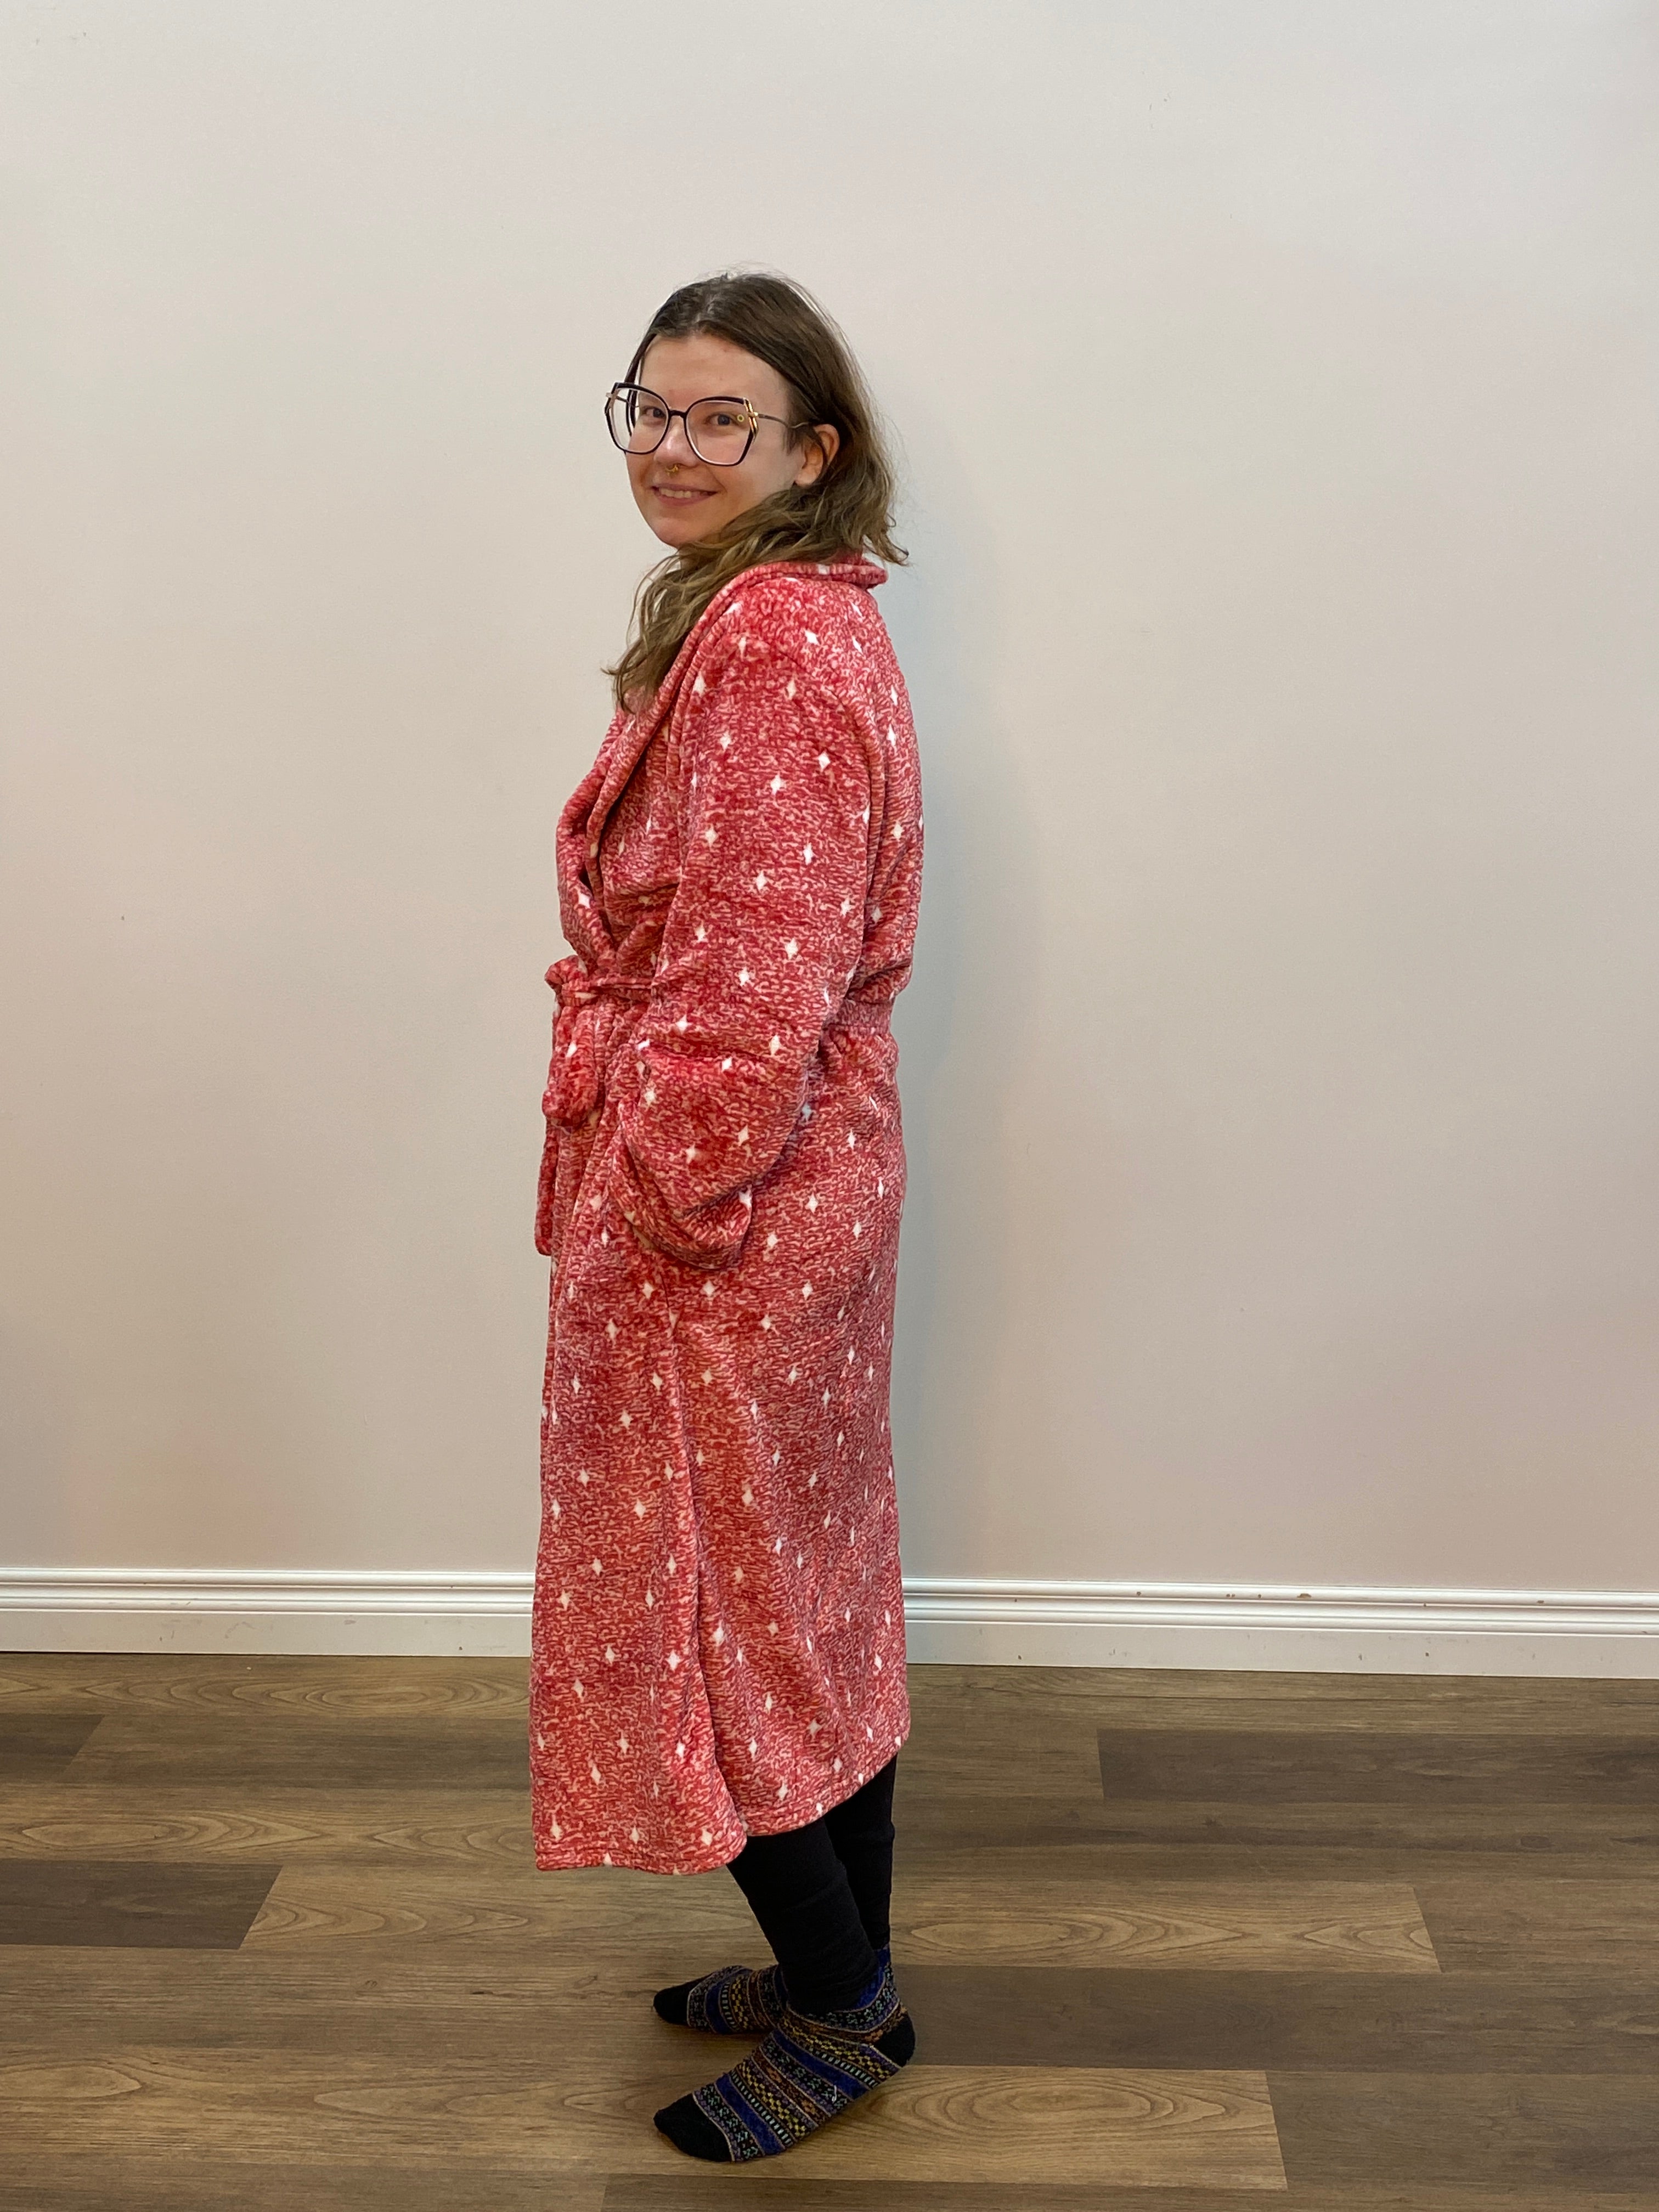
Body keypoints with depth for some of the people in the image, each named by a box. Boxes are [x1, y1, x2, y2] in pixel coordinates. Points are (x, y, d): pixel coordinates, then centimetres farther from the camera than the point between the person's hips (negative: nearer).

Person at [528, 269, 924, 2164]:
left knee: (706, 1602, 5)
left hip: (720, 1215, -10)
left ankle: (836, 2008, 24)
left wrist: (669, 1197, -16)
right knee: (807, 1593, 19)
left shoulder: (766, 642, -20)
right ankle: (849, 1969, 36)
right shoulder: (802, 619, 13)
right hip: (805, 1187, 10)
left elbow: (757, 984, -26)